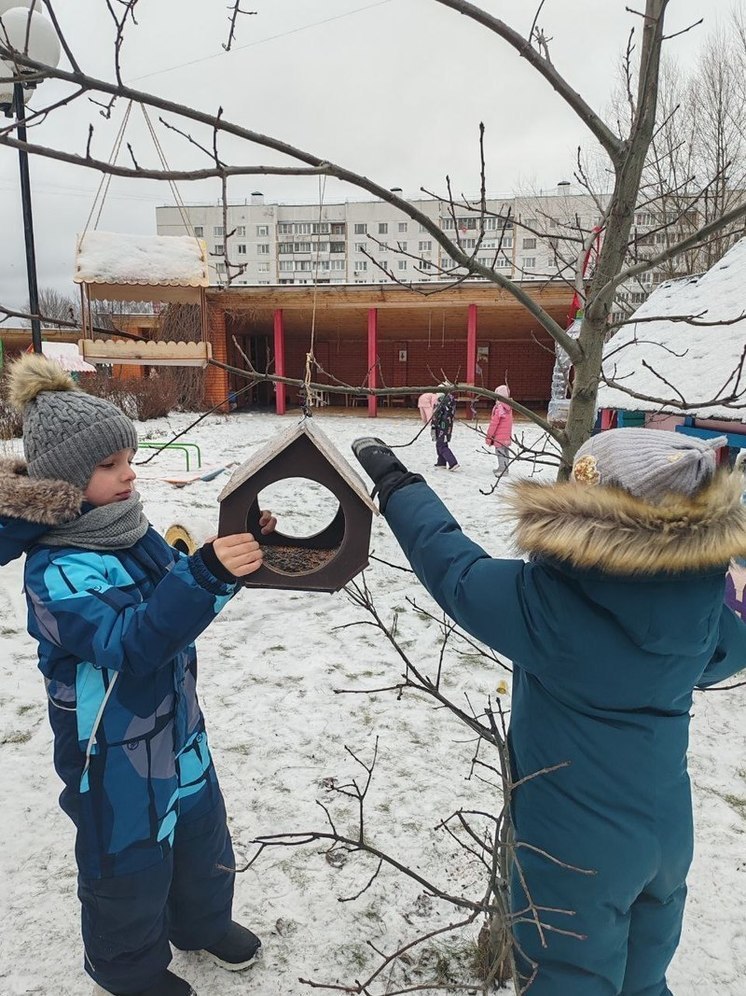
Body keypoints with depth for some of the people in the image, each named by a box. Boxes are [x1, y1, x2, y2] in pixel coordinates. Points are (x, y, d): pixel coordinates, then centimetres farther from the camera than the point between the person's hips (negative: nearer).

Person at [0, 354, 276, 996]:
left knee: (201, 833, 26)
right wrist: (206, 574, -51)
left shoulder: (130, 527, -4)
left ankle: (202, 922, 54)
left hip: (176, 726, 7)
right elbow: (127, 642, -38)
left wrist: (237, 551, -11)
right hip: (115, 752, -7)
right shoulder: (56, 571, -27)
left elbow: (176, 597, 6)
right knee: (130, 859, 17)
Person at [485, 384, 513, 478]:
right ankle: (505, 468, 24)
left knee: (500, 452, -4)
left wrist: (489, 436, -10)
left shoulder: (498, 408, -19)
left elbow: (493, 423, -17)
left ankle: (502, 469, -4)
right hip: (507, 436, 8)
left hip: (499, 436, -8)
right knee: (505, 452, 15)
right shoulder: (509, 408, 6)